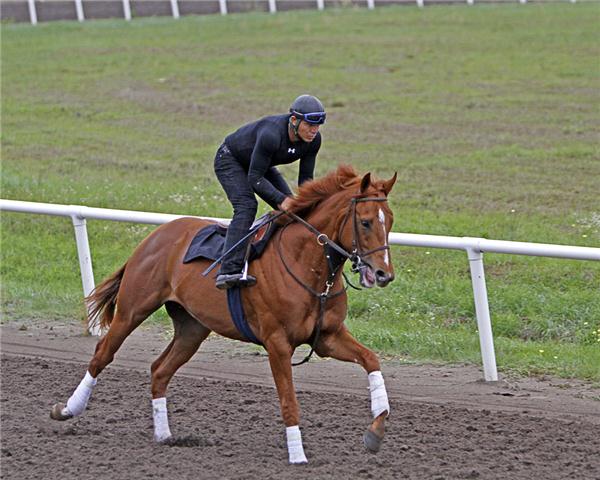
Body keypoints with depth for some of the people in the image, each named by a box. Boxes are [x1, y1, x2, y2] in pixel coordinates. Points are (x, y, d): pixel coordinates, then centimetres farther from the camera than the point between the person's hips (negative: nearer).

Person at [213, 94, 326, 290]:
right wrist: (281, 199, -42)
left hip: (260, 164, 8)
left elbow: (306, 177, -9)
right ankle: (229, 271, -39)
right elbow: (254, 178, -35)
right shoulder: (271, 134, -40)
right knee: (246, 205, -28)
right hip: (230, 160, -8)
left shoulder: (313, 140, -19)